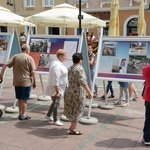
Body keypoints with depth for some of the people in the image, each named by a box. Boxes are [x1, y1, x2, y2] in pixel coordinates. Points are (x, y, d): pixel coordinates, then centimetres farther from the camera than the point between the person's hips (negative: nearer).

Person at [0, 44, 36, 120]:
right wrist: (34, 82, -4)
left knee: (19, 98, 17)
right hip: (26, 82, -4)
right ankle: (23, 115, 14)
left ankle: (20, 114, 26)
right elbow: (33, 72, -12)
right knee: (24, 99, 6)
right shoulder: (29, 58, -8)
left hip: (16, 82, 4)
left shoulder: (15, 57, 5)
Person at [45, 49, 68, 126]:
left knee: (55, 102, 22)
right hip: (56, 88, -10)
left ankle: (48, 115, 38)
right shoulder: (57, 65, -25)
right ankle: (55, 120, 16)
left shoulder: (58, 63, 9)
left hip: (58, 88, 10)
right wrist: (57, 91, -26)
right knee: (56, 103, 2)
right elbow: (55, 80, -28)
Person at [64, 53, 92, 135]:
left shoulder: (70, 68, 7)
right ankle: (73, 129, 11)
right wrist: (89, 92, -28)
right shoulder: (79, 69, -19)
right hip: (77, 93, -8)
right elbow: (83, 82, -29)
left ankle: (72, 126, 36)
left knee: (72, 110, 21)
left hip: (70, 91, 8)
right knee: (77, 111, 4)